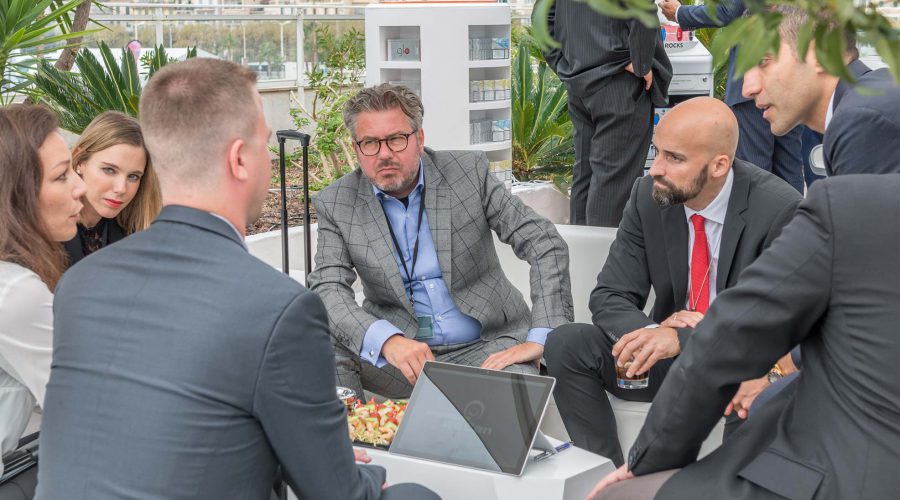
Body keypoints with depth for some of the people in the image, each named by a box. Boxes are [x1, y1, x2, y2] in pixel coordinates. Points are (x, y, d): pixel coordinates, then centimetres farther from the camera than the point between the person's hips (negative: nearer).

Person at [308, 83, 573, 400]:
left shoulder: (468, 173, -3)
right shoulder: (335, 205, -1)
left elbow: (546, 245, -5)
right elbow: (328, 289, -11)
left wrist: (540, 338, -18)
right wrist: (387, 340, -31)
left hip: (485, 346, 0)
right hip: (395, 350, 1)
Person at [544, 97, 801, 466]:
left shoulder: (779, 210, -19)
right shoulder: (648, 196, -6)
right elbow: (609, 298, -4)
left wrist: (682, 338, -33)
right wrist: (655, 333, -28)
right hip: (671, 352, 4)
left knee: (755, 398, -39)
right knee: (565, 346, -17)